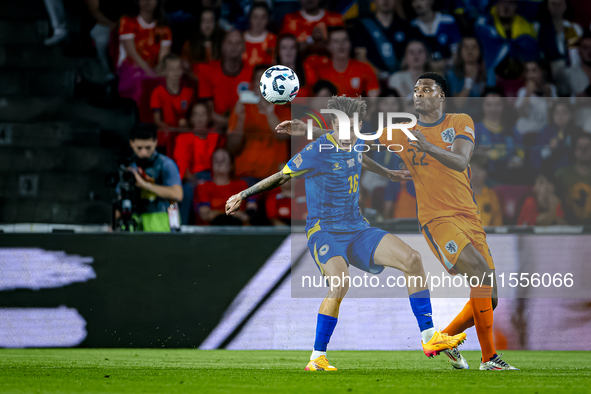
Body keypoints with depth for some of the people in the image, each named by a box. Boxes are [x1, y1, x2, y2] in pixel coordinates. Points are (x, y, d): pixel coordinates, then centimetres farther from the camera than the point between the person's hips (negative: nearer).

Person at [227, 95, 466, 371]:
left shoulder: (356, 143, 5)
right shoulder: (316, 152, -15)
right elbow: (281, 177, -2)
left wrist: (387, 174, 46)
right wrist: (244, 195, 2)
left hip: (357, 229, 7)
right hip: (324, 232, -7)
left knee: (411, 258, -11)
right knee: (340, 283, -34)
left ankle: (429, 337, -5)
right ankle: (317, 359, -23)